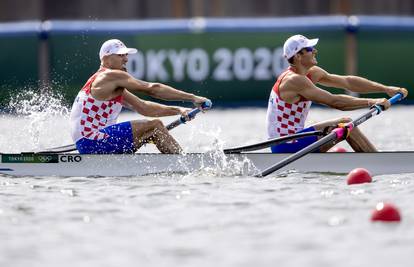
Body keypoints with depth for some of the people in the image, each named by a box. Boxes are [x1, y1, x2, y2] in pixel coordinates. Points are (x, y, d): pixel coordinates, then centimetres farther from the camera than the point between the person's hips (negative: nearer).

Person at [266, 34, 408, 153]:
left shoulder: (312, 73, 7)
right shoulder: (295, 80, -21)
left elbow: (347, 81, 7)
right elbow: (334, 101, -24)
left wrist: (386, 89, 3)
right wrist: (371, 102, -23)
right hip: (286, 146, -10)